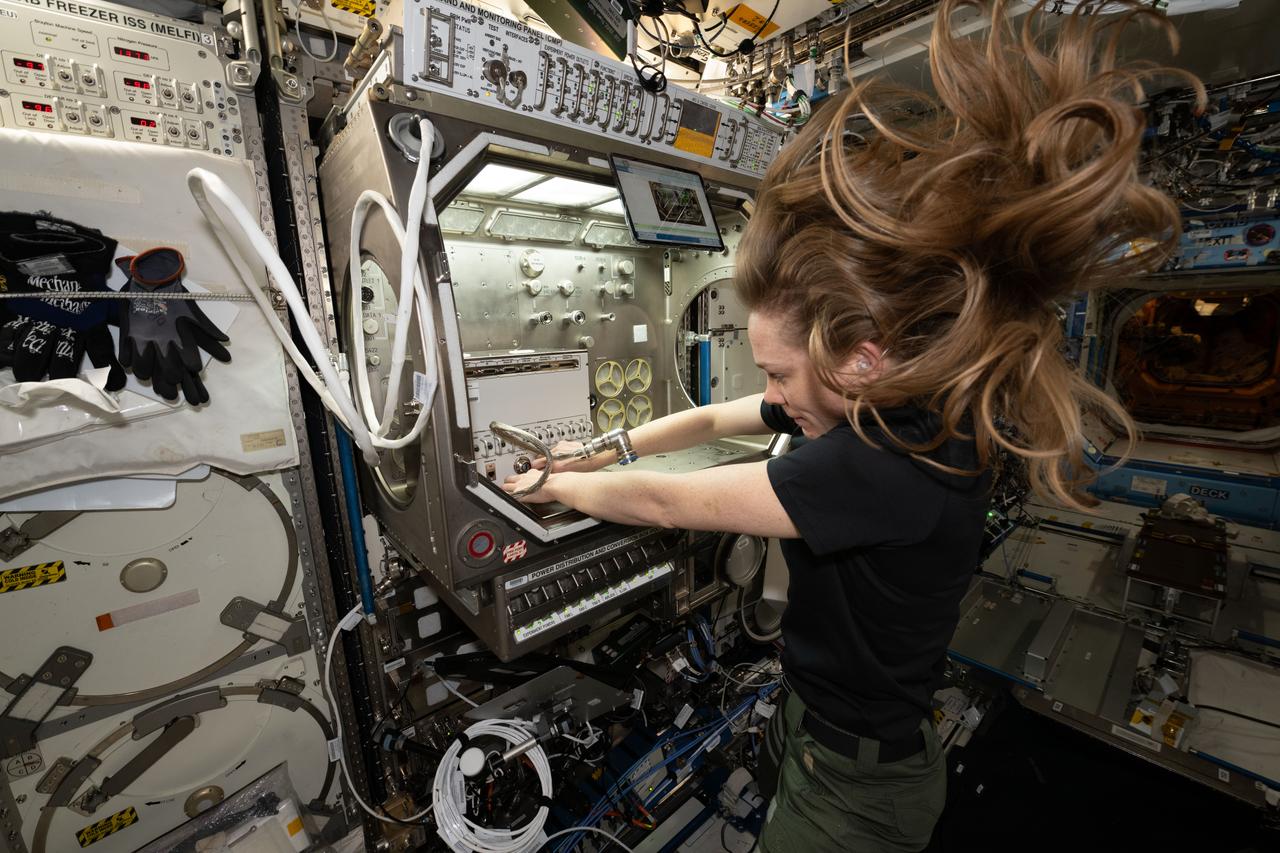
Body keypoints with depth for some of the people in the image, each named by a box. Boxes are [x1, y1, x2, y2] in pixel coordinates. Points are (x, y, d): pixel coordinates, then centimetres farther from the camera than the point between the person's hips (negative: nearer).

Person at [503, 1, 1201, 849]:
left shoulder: (891, 467, -38)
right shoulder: (876, 408, -10)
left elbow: (664, 503, -30)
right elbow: (709, 421, -1)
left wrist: (552, 485, -12)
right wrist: (600, 453, 0)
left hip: (856, 783, -7)